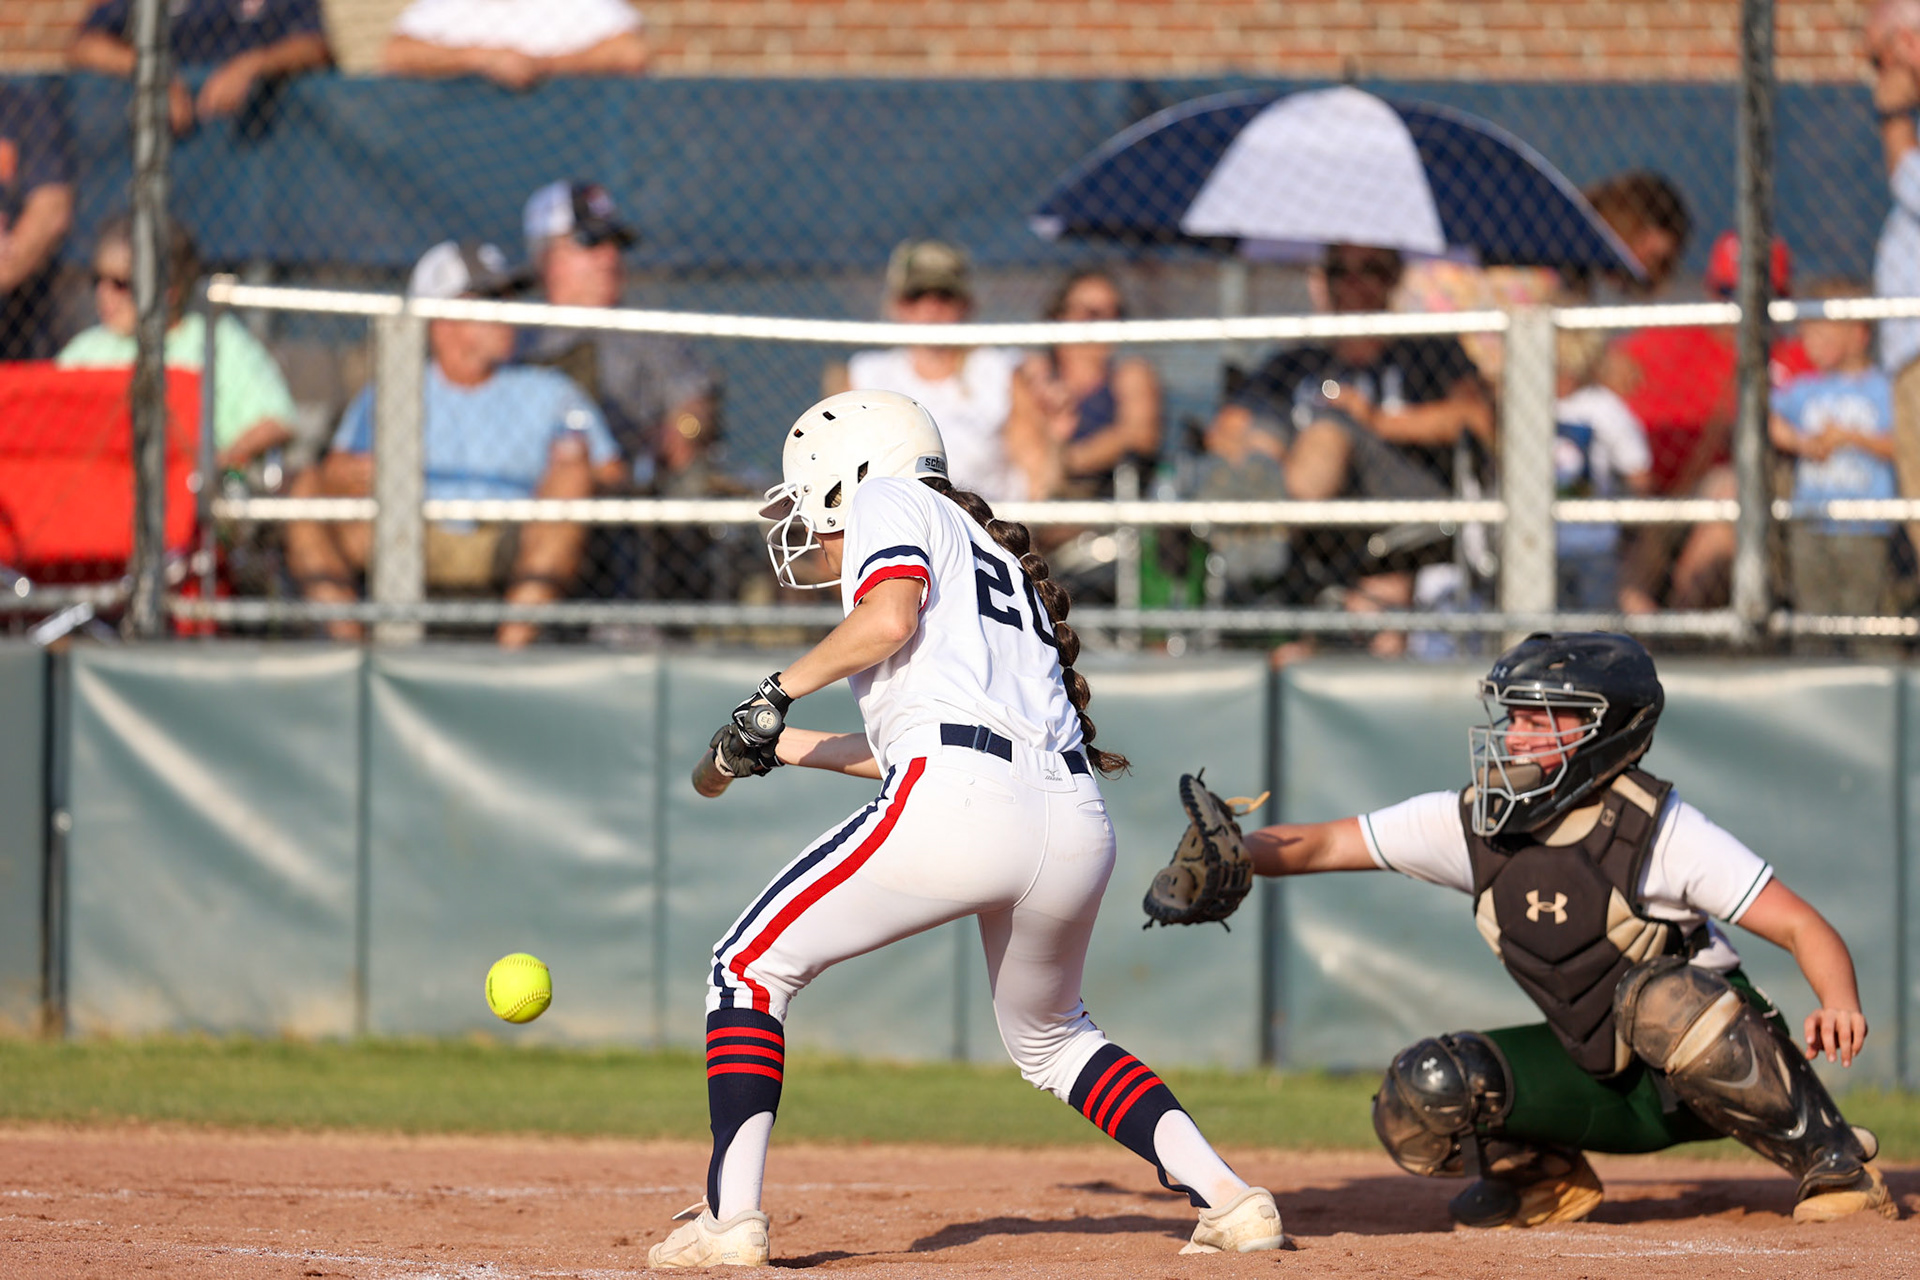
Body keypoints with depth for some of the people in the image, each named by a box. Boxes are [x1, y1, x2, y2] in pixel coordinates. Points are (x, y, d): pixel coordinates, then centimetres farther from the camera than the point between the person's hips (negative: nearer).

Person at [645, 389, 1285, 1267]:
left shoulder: (889, 500, 13)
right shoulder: (996, 556, 34)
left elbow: (889, 620, -8)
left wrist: (780, 691, 5)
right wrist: (785, 748, 44)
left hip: (958, 805, -8)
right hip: (1077, 824, 8)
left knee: (750, 971, 7)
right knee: (1048, 1035, 30)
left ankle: (731, 1219, -5)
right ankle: (1228, 1199, 14)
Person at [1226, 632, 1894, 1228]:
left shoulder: (1659, 829, -19)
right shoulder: (1475, 822, -5)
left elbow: (1802, 926, -23)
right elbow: (1318, 845, -1)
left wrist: (1839, 1002, -43)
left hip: (1709, 1070, -5)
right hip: (1597, 1078, 5)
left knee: (1661, 995, -38)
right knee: (1422, 1094, -15)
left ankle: (1833, 1163, -21)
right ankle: (1545, 1180, 15)